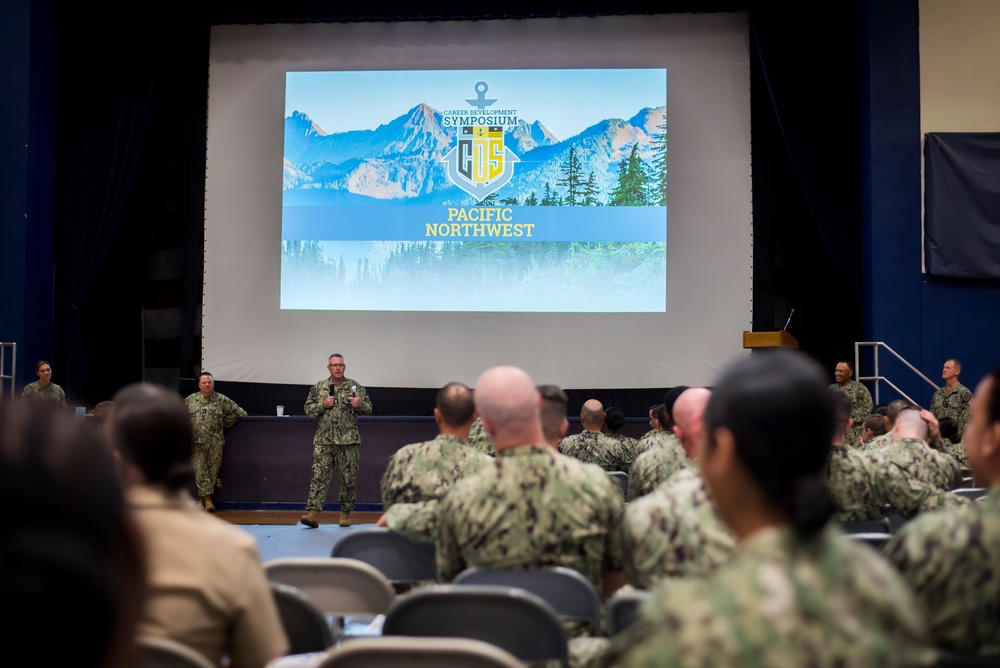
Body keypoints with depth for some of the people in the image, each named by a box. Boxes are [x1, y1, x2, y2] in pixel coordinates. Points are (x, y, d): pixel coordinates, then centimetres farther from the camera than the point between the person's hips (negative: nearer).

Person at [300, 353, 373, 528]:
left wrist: (360, 404, -17)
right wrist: (322, 405, -8)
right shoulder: (318, 388, 8)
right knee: (319, 477, -6)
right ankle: (313, 513, -10)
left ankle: (345, 513, 16)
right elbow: (308, 409, 9)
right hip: (324, 441, 0)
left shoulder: (355, 386, 4)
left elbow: (368, 409, 4)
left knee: (348, 479, 4)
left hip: (348, 441, 0)